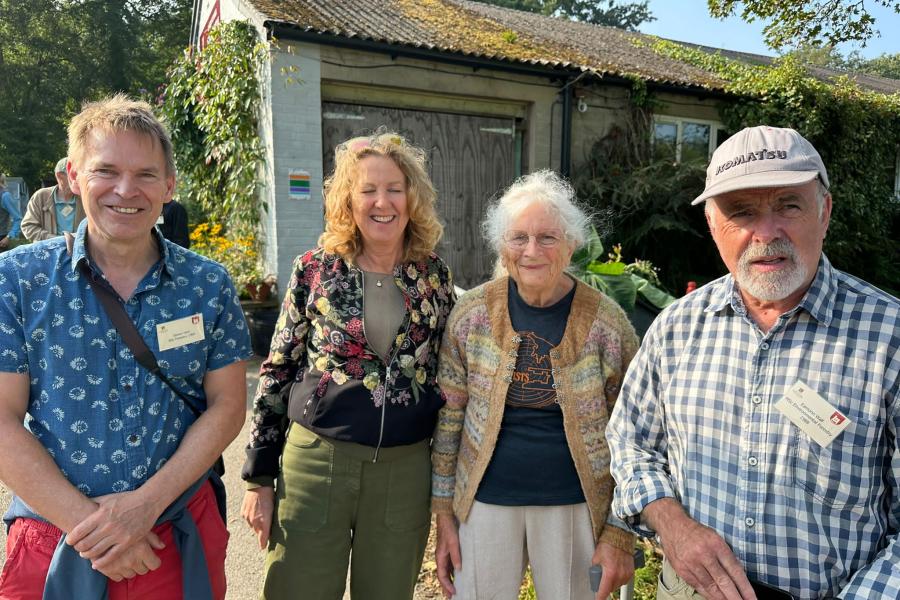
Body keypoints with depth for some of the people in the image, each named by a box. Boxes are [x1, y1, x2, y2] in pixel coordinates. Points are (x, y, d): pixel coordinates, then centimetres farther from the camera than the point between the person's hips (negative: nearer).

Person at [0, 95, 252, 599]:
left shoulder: (209, 285, -4)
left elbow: (227, 405, -4)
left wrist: (148, 503, -14)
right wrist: (87, 522, -15)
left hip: (182, 534, 2)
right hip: (54, 542, -1)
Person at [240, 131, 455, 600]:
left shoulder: (434, 275, 2)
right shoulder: (315, 269, -3)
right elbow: (277, 371, 1)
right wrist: (258, 477, 0)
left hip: (405, 468, 2)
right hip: (316, 457, -1)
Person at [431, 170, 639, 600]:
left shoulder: (607, 323, -9)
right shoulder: (472, 313, -6)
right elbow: (449, 416, 1)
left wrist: (620, 533, -3)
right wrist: (444, 513, 2)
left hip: (575, 506, -1)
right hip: (485, 500, 1)